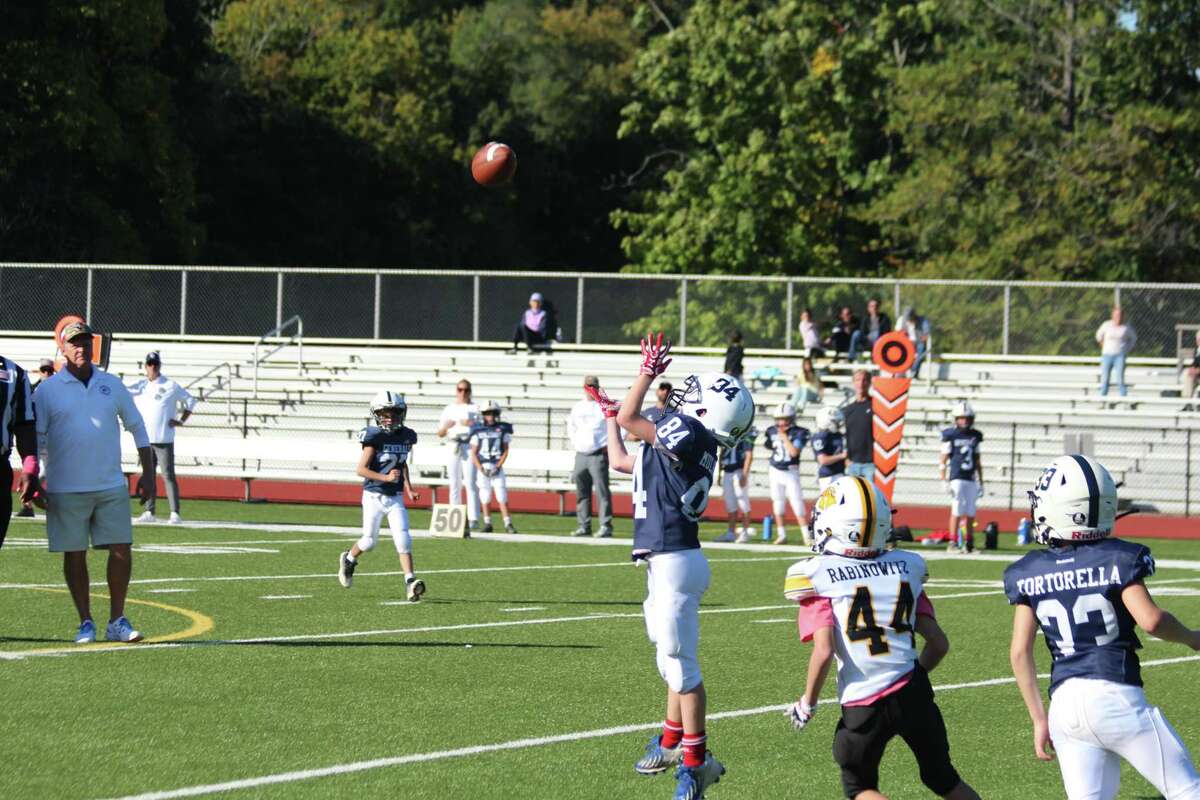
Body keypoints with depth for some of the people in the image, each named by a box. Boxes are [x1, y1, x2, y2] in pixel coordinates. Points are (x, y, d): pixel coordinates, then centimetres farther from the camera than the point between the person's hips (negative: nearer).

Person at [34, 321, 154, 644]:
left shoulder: (112, 385, 7)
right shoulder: (47, 390, -1)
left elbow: (137, 428, 15)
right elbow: (35, 439, 1)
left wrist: (147, 473, 10)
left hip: (111, 487, 2)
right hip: (66, 491, -2)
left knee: (122, 550, -3)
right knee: (74, 555, 2)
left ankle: (117, 621, 5)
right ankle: (85, 623, 11)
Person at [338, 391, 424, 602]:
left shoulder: (406, 436, 3)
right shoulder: (375, 437, -15)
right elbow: (360, 469, -17)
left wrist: (409, 489, 10)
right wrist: (386, 478, -27)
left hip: (395, 498, 4)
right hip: (374, 497, -4)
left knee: (403, 539, -10)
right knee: (369, 541, 5)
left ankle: (410, 582, -16)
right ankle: (349, 559, 36)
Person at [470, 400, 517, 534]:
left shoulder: (503, 430, 2)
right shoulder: (478, 431, 2)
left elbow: (505, 451, 2)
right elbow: (474, 453, 3)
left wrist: (498, 467, -10)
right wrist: (481, 469, -9)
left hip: (497, 467, -1)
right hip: (482, 467, 1)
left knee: (502, 496, -6)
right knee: (485, 497, 2)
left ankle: (508, 524, -7)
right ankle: (487, 524, 10)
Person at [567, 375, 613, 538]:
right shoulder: (577, 408, 15)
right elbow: (571, 426, 29)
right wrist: (574, 442, 14)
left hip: (598, 454, -6)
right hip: (581, 454, 6)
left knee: (602, 490, -12)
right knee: (582, 492, 8)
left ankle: (605, 526, -13)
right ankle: (583, 526, 14)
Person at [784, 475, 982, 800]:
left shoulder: (819, 577, -7)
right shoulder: (905, 568, 6)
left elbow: (824, 651, -16)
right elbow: (939, 644, 6)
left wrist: (807, 703, -1)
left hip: (863, 703, -4)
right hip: (914, 693, 4)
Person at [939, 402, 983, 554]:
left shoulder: (975, 436, 12)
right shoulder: (951, 436, -3)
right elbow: (943, 460, -3)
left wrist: (981, 482, 18)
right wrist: (944, 481, -9)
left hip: (971, 480, 5)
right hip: (957, 478, -5)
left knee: (970, 513, 5)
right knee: (957, 511, -7)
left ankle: (969, 544, 11)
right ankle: (953, 543, -2)